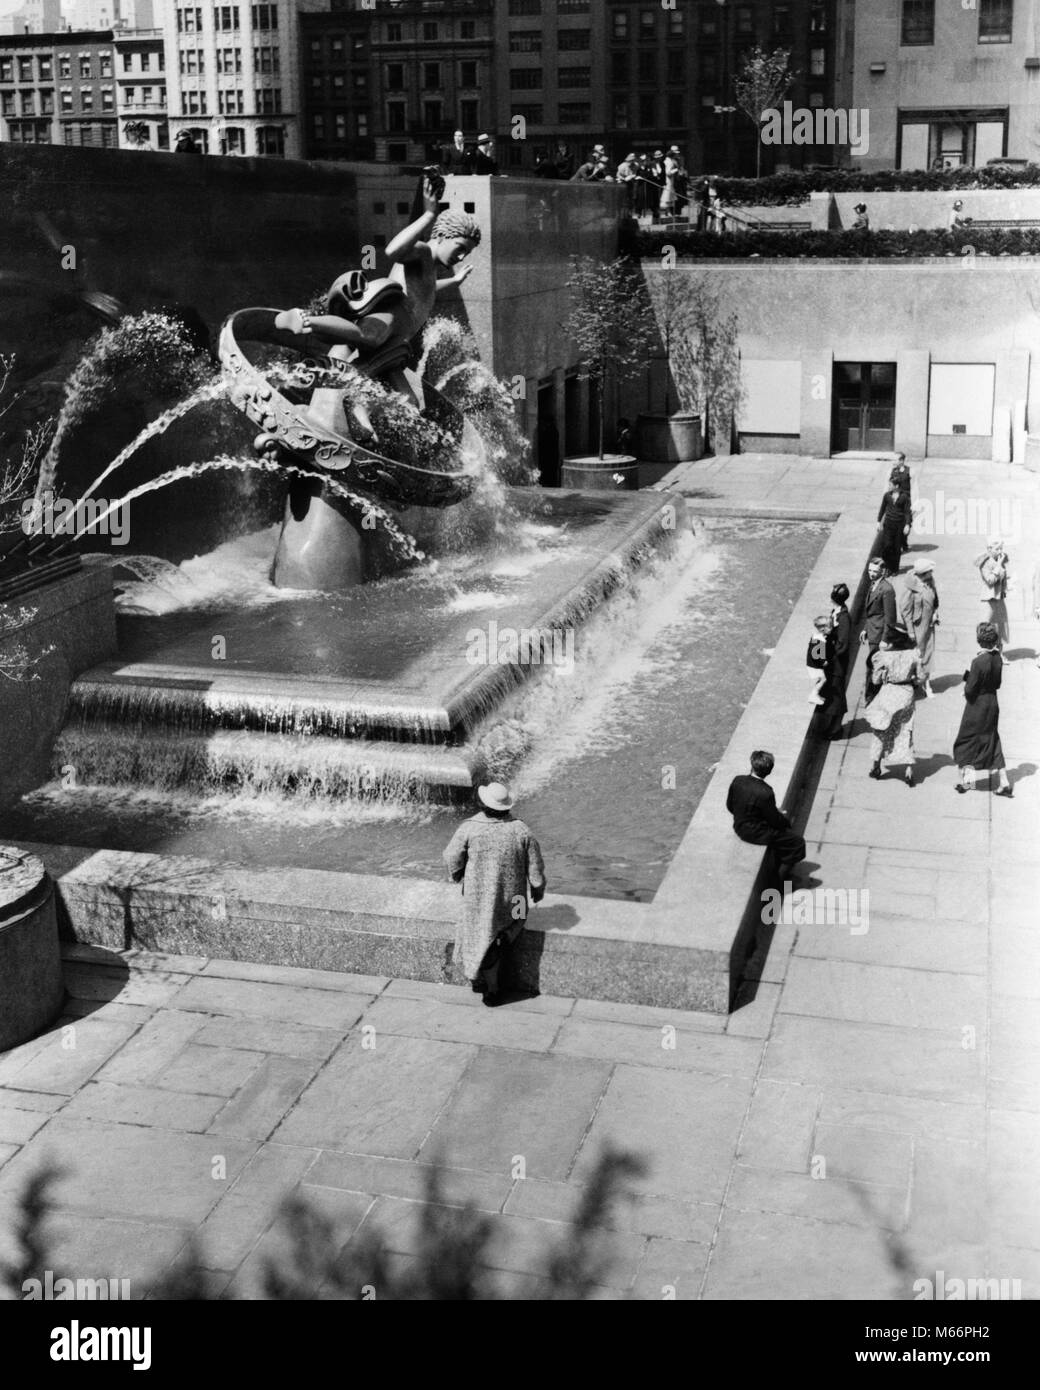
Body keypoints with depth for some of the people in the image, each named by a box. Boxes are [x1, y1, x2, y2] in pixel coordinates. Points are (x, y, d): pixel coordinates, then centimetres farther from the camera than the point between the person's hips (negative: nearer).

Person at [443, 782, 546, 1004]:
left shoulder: (469, 829, -17)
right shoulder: (521, 831, -13)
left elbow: (452, 858, -7)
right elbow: (535, 866, -5)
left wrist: (456, 876, 15)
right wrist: (538, 888, 14)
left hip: (478, 896, 0)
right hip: (511, 898, 1)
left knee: (483, 937, 18)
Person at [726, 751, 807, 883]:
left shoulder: (737, 781, -14)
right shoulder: (765, 793, -32)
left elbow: (730, 807, 1)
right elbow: (775, 820, -20)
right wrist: (785, 819, 4)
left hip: (739, 827, 7)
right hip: (755, 833, -7)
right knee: (798, 841, 8)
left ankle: (780, 866, 42)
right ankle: (783, 874, 26)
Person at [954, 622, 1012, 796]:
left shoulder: (978, 662, -25)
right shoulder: (998, 658, -4)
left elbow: (969, 690, -20)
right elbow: (998, 683, 7)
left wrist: (967, 678, -2)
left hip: (977, 706, -7)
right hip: (993, 703, 7)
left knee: (966, 741, 12)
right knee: (993, 742, 16)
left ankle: (966, 780, 17)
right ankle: (1003, 783, 16)